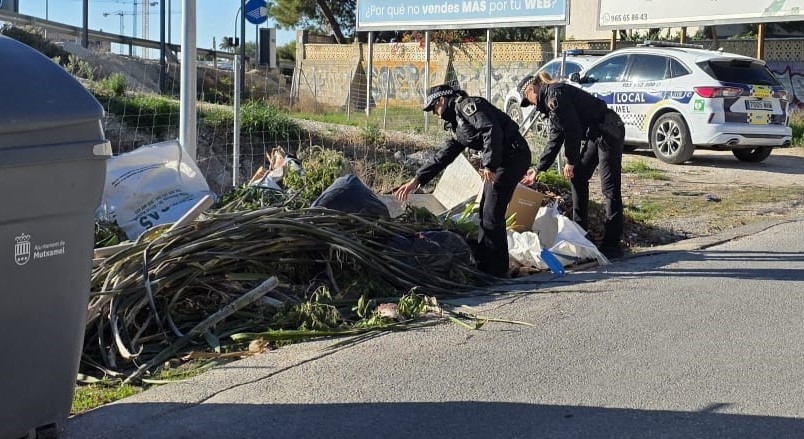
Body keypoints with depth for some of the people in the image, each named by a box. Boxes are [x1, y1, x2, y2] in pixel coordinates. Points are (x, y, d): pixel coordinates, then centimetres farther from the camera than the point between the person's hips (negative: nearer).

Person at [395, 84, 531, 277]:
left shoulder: (467, 105, -8)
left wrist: (489, 165, -28)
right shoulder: (456, 123, 22)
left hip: (513, 155, -10)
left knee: (492, 214, -9)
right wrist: (417, 180, 21)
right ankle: (483, 265, 19)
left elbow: (492, 130, -22)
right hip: (501, 161, 10)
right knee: (485, 212, 12)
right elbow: (443, 156, 25)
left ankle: (496, 270, -3)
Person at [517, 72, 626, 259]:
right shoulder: (550, 102, 19)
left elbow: (573, 128, -18)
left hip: (608, 131, -11)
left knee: (610, 187, -9)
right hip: (594, 135, 11)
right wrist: (538, 169, 27)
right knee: (578, 178, 15)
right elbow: (555, 138, 25)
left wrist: (571, 161, -10)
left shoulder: (555, 93, -12)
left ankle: (612, 245, -8)